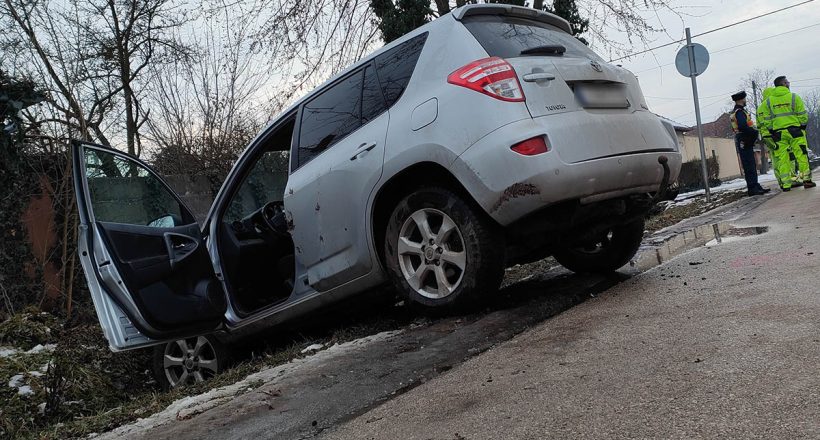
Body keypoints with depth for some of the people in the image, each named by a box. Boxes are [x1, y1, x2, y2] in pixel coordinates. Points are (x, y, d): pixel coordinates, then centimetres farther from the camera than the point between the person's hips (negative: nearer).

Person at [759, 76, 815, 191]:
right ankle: (806, 180, 3)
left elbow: (766, 120, 3)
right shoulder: (793, 97, -2)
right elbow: (803, 114, -2)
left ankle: (786, 184, 2)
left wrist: (772, 133, 9)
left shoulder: (768, 101, 5)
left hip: (778, 133, 2)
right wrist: (802, 127, 10)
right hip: (795, 131, -2)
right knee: (801, 155, 4)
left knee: (782, 158, 3)